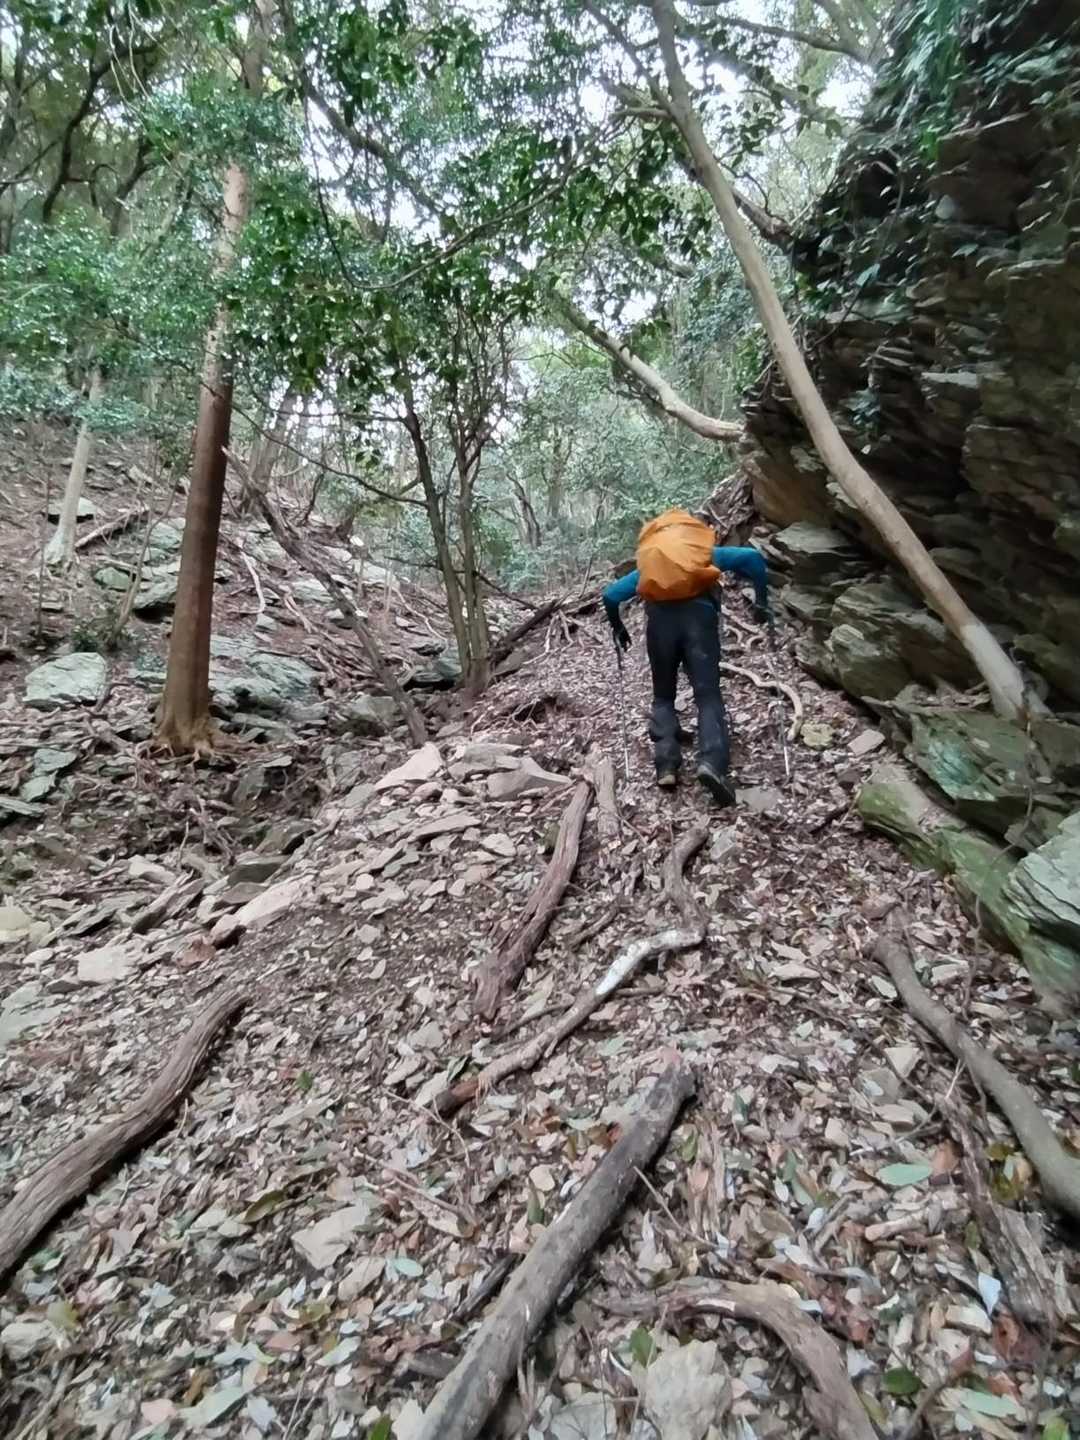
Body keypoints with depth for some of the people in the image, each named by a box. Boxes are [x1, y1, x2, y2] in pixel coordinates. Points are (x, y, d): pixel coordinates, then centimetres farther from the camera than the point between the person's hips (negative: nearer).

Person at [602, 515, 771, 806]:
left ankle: (666, 766, -3)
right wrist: (761, 601, 18)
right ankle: (711, 762, -28)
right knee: (708, 695, -5)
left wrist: (617, 627, 42)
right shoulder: (711, 554, 30)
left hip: (660, 617, 2)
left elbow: (611, 594, 29)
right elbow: (752, 558, 12)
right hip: (699, 615, -1)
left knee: (663, 697, 14)